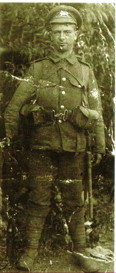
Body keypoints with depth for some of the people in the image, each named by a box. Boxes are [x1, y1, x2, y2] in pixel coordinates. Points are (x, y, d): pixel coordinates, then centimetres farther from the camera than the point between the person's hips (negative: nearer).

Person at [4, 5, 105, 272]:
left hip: (74, 146, 1)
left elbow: (97, 112, 9)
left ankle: (81, 251, 21)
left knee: (74, 201, 9)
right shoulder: (37, 69, 3)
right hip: (42, 144, -1)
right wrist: (9, 137, -4)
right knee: (38, 199, 5)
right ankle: (31, 250, 18)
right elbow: (15, 105, 1)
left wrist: (100, 145, 8)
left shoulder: (85, 71, 7)